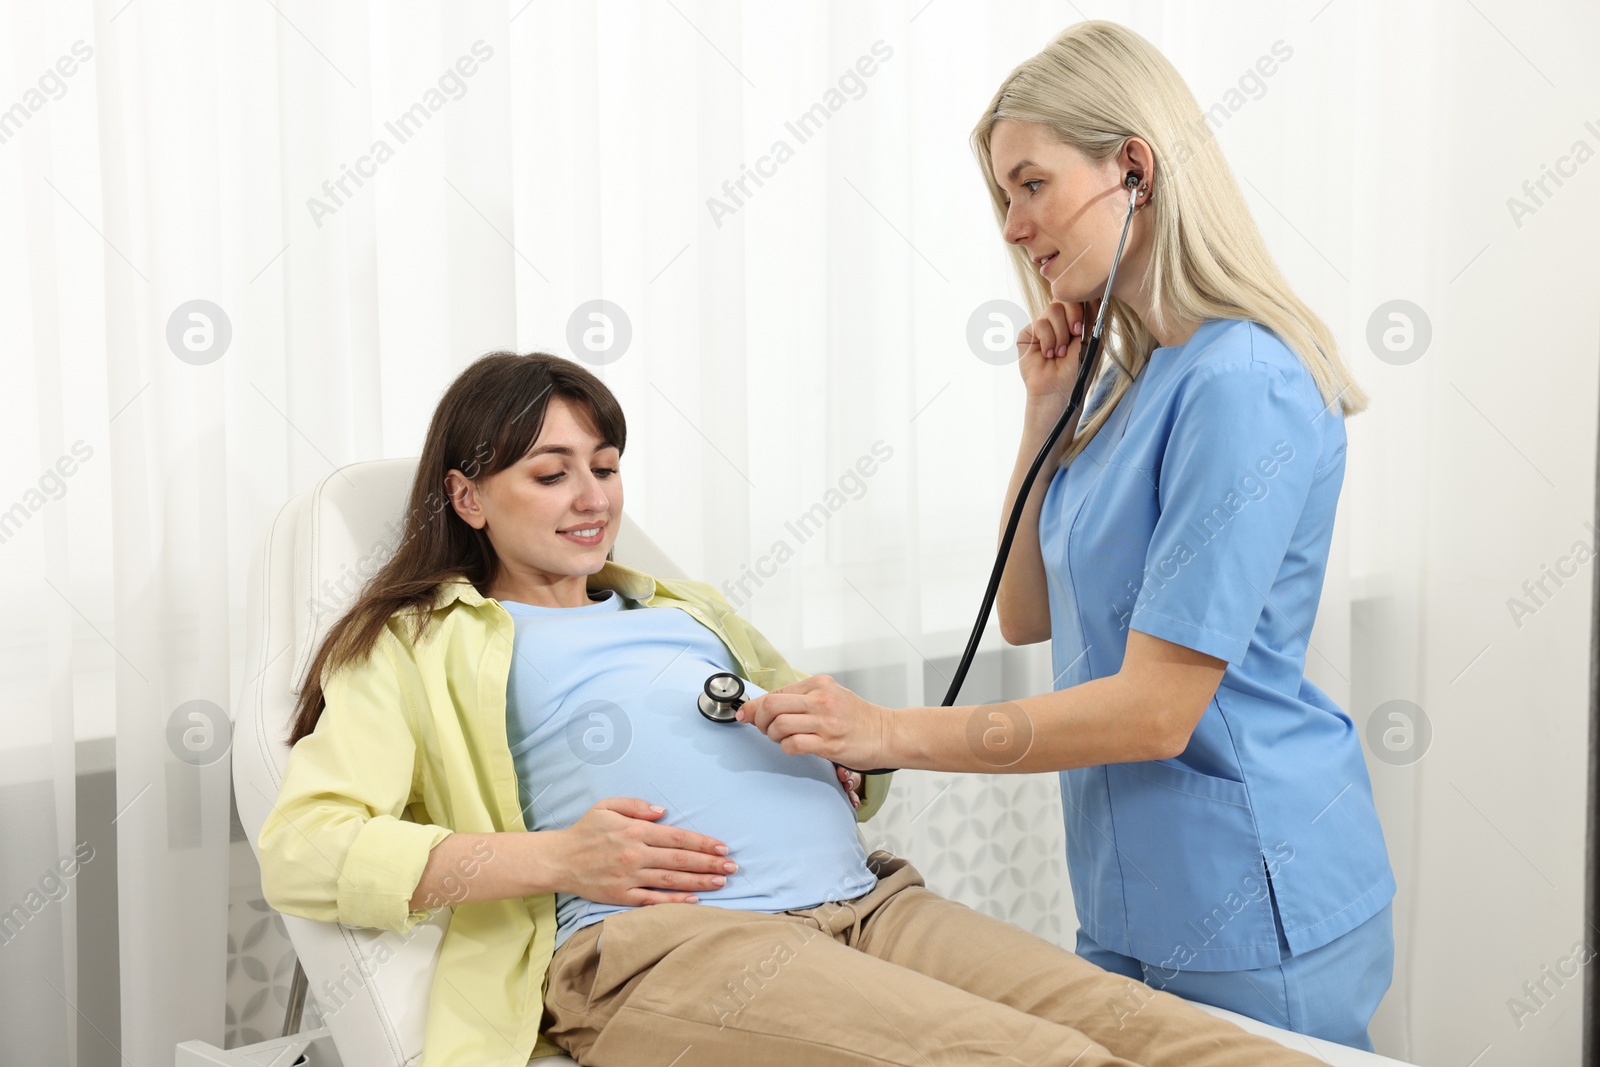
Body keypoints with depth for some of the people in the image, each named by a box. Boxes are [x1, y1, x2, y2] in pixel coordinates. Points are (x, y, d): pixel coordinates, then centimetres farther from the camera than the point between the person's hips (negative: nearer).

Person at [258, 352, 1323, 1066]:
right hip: (665, 942, -6)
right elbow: (301, 850, 2)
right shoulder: (420, 644, 18)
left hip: (869, 903, 6)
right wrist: (552, 858, -9)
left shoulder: (685, 607, 35)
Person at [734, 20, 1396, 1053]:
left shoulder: (1242, 384, -21)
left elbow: (1156, 708, -23)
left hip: (1253, 913, -8)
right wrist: (1047, 414, 1)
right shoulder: (1127, 379, 8)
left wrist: (891, 733, -20)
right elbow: (1026, 616, 11)